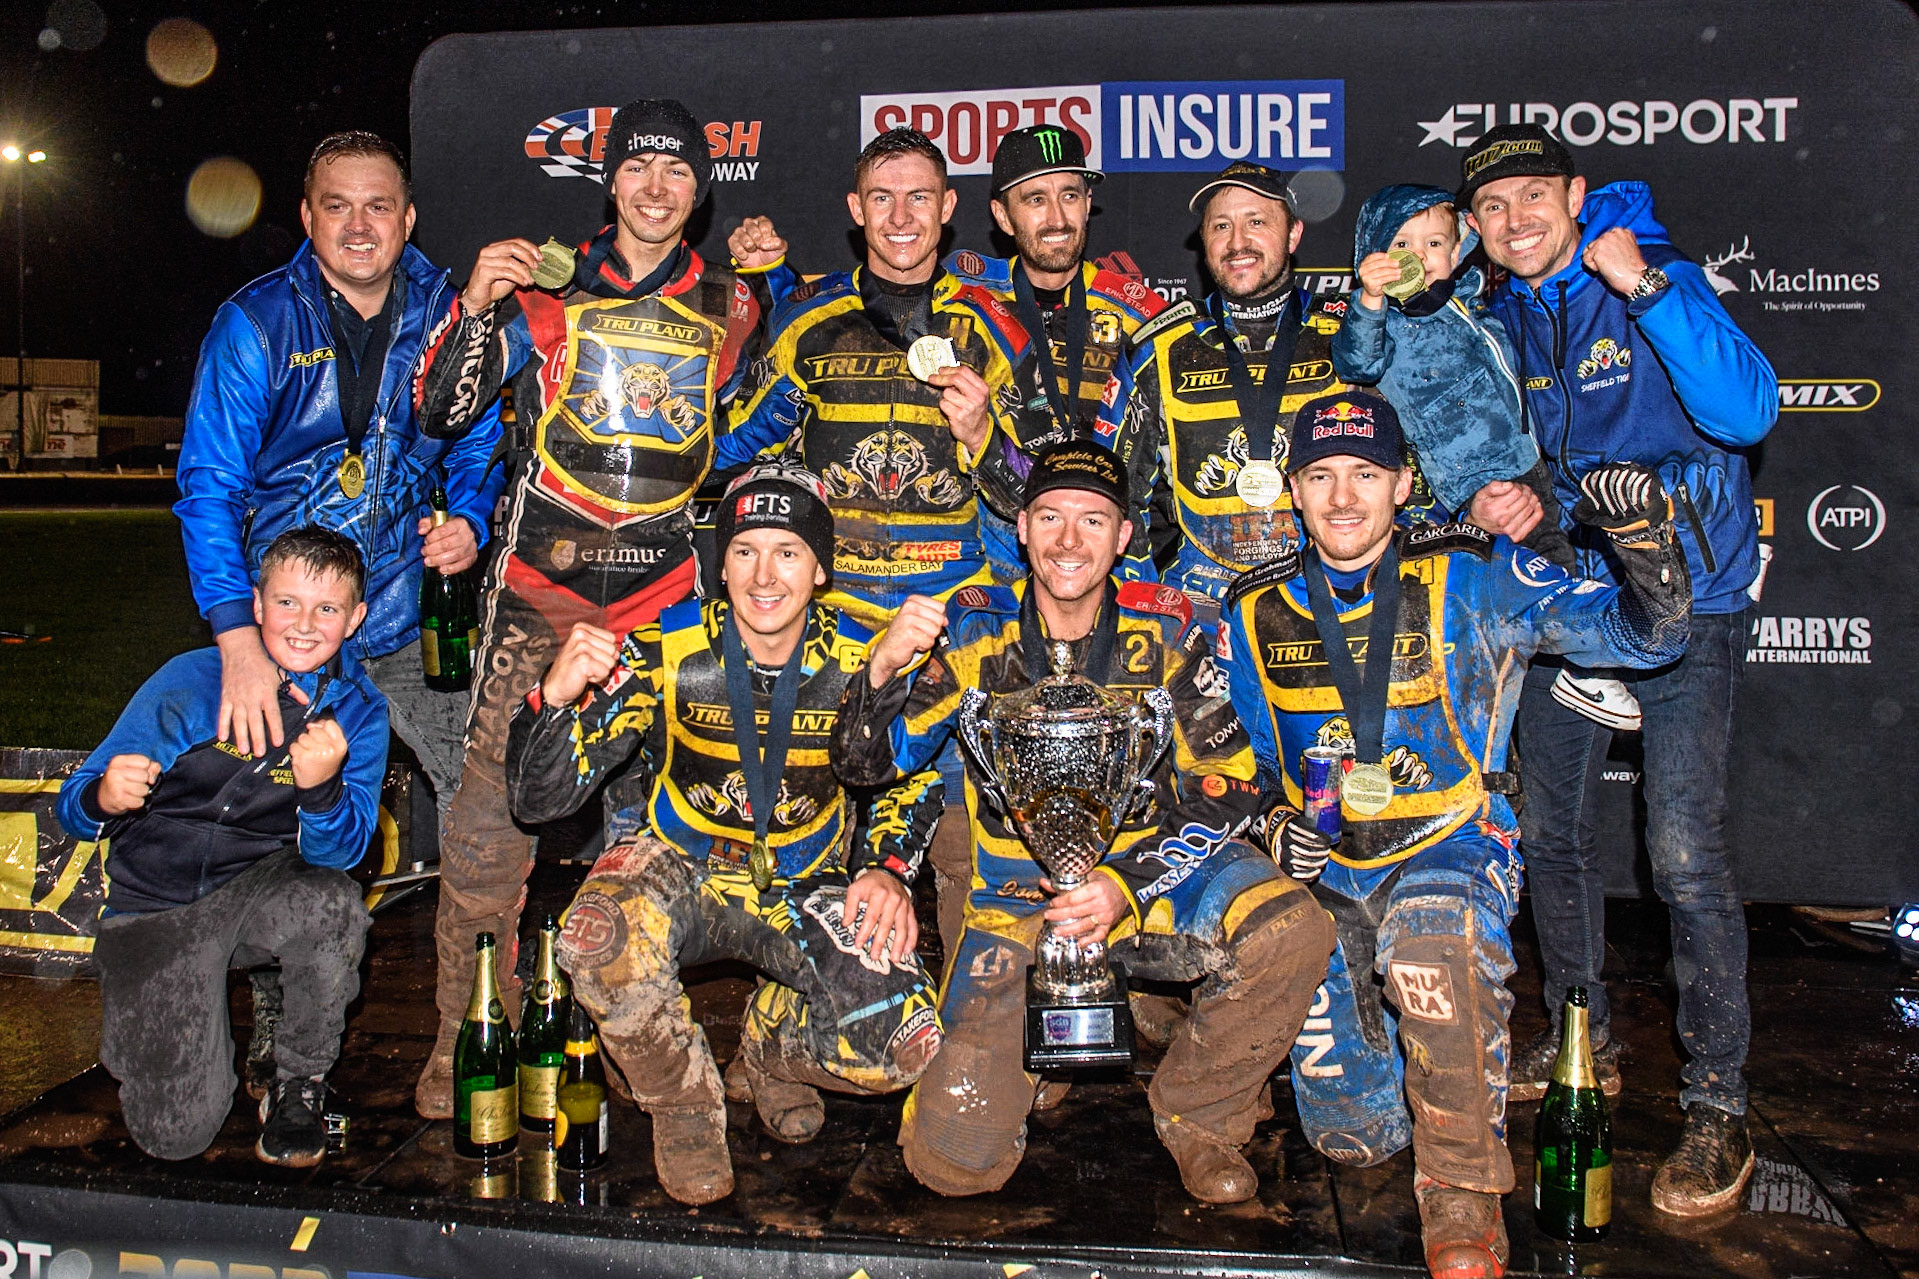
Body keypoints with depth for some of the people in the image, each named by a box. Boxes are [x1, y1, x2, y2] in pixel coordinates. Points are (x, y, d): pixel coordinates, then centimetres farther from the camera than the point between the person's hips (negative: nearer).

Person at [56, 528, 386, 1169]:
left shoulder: (357, 711, -7)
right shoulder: (189, 681, -10)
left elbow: (338, 852, -12)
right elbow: (75, 806, -7)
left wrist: (322, 787, -34)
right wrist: (104, 798, -32)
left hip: (261, 888, 1)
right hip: (155, 907, -1)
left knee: (332, 904, -36)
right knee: (176, 1133, -13)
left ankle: (301, 1081, -9)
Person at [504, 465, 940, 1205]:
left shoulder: (859, 664, -11)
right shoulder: (665, 652, -15)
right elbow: (540, 799, -15)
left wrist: (888, 869, -15)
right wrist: (556, 696, -35)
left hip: (805, 887, 1)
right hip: (679, 866, -1)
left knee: (905, 1046, -21)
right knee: (601, 938, -36)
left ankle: (772, 1046, 15)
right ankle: (684, 1103, -5)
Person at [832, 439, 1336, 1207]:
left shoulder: (1166, 633, -5)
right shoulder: (975, 631, -5)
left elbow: (1230, 789, -5)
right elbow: (866, 764, -5)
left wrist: (1128, 886, -19)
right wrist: (884, 668, -26)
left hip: (1151, 869, 1)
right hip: (1016, 894, 0)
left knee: (1291, 930, -30)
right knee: (954, 1160, -13)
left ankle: (1198, 1115, -3)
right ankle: (1044, 1049, 21)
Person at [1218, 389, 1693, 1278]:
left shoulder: (1473, 578, -7)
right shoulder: (1253, 613, 2)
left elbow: (1642, 636, -9)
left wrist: (1648, 546, -29)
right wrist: (1273, 823, -6)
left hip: (1451, 847, -3)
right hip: (1325, 870, 3)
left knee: (1430, 933, -41)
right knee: (1349, 1134, 1)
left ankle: (1463, 1207, -24)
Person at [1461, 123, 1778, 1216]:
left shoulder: (1655, 276, -9)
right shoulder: (1500, 321, 7)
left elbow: (1749, 412, -23)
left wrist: (1645, 290, -27)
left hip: (1685, 598, -6)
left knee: (1686, 850, -13)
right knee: (1551, 834, 12)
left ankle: (1720, 1105, 0)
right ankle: (1584, 1042, 31)